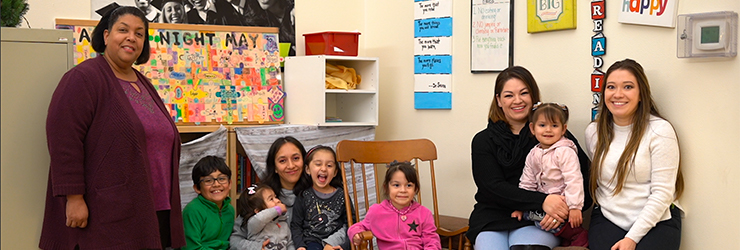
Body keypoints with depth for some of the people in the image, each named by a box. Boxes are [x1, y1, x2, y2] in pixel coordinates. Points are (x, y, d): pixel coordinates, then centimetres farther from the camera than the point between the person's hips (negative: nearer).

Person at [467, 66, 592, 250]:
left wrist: (563, 210, -16)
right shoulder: (483, 141, 11)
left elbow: (587, 178, 4)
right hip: (493, 218, 1)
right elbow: (494, 187, -3)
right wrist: (542, 201, -18)